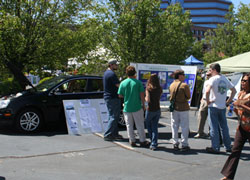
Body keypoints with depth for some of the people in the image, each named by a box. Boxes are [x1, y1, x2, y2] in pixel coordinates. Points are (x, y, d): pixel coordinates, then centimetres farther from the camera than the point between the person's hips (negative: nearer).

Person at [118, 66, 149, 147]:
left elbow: (120, 95, 2)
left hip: (127, 108, 1)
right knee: (140, 125, 8)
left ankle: (132, 141, 13)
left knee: (129, 125, 10)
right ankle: (142, 141, 13)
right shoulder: (138, 82, -6)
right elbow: (142, 95, -7)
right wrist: (143, 105, 2)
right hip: (137, 107, -1)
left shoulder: (123, 83, -2)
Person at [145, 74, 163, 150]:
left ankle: (153, 141, 22)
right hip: (157, 110, 4)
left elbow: (148, 100, -19)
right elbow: (159, 98, 11)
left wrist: (145, 98, 1)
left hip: (150, 110, -4)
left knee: (148, 125, 17)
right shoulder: (160, 89, 0)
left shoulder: (148, 88, -13)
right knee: (155, 127, 9)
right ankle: (154, 144, 4)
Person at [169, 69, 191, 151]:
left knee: (174, 126, 11)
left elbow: (171, 96, 8)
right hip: (183, 108, -5)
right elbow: (188, 97, -5)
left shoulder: (171, 85, 4)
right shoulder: (184, 85, -13)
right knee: (184, 127, 3)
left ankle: (175, 144, 15)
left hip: (174, 108, 5)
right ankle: (184, 145, 5)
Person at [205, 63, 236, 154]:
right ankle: (228, 147, 21)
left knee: (214, 128, 0)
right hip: (223, 107, 6)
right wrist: (228, 101, 14)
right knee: (224, 127, 15)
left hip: (213, 106, -6)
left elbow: (207, 91, -27)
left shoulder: (213, 79, -12)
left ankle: (215, 148, 3)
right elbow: (234, 90, 14)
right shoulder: (225, 79, 9)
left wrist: (208, 101, -14)